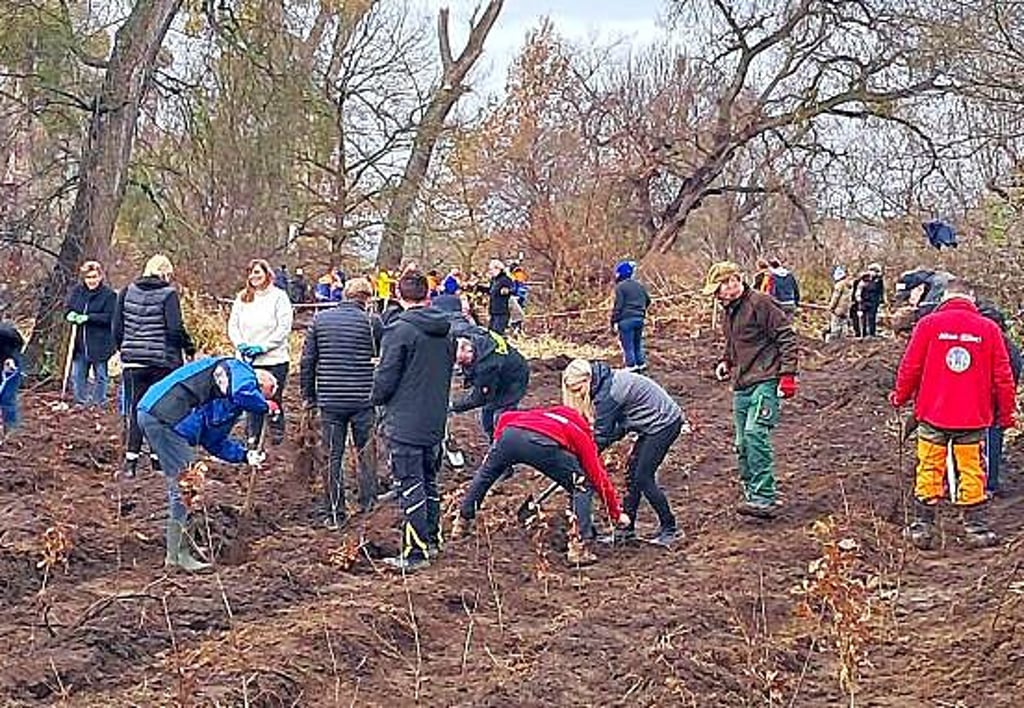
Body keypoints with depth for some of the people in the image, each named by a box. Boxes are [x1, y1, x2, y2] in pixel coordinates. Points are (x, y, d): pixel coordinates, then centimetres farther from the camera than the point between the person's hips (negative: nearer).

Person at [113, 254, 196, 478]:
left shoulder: (127, 292, 5)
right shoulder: (168, 294, -7)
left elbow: (117, 328, 6)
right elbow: (176, 328, -13)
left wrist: (123, 348, 21)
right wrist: (189, 349, 1)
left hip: (133, 360, 3)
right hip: (162, 361, -3)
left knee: (134, 410, 7)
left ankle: (131, 461, 3)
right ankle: (158, 458, 13)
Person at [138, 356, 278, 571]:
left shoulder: (230, 403, 25)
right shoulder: (240, 371, -3)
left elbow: (214, 440, 27)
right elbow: (243, 393, -25)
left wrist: (245, 455, 16)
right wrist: (265, 406, -5)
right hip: (164, 417, -11)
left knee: (180, 487, 18)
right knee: (185, 486, -6)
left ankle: (175, 553, 25)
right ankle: (181, 554, -1)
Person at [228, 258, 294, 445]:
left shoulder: (279, 297, -4)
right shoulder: (242, 298, 9)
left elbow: (284, 328, -9)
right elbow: (233, 325, 9)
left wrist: (262, 347, -15)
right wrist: (241, 344, -9)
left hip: (274, 358, -3)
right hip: (247, 359, 3)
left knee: (274, 400, 4)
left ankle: (277, 436, 17)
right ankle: (253, 437, 16)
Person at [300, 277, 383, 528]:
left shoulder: (320, 319, 3)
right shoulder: (371, 321, -6)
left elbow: (307, 360, 5)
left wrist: (308, 395, 13)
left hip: (330, 399, 2)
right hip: (363, 399, -2)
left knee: (333, 456, 8)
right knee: (366, 453, 14)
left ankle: (334, 514, 10)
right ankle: (369, 505, 18)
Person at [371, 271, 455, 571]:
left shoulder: (399, 330, -16)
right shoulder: (445, 331, 6)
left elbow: (385, 377, -15)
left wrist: (377, 398, 5)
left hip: (405, 423, -7)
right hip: (436, 421, 7)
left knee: (410, 486, -3)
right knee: (429, 480, 19)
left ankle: (415, 552, -1)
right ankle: (432, 539, 27)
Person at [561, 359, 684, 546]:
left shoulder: (607, 394, -23)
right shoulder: (609, 381, 6)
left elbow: (602, 435, -16)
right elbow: (619, 426, 9)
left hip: (664, 423, -10)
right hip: (656, 423, 10)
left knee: (643, 478, -7)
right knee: (632, 474, 10)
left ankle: (670, 529, 4)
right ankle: (627, 530, 15)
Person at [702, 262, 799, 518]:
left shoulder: (760, 303, -10)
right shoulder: (728, 312, 17)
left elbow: (787, 337, -12)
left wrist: (787, 374, -16)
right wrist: (726, 362, 13)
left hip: (764, 382, -9)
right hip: (741, 385, 9)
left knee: (755, 434, -20)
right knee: (743, 444, 8)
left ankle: (764, 499, -20)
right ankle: (754, 494, 18)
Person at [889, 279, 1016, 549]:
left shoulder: (928, 324, -2)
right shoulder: (989, 328, 2)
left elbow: (910, 367, 0)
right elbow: (1002, 375, 4)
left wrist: (900, 396, 17)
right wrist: (1006, 413, 14)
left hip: (933, 414, 0)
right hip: (973, 416, 0)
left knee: (929, 470, 7)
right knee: (971, 472, 7)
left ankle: (922, 527, 10)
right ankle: (976, 529, 10)